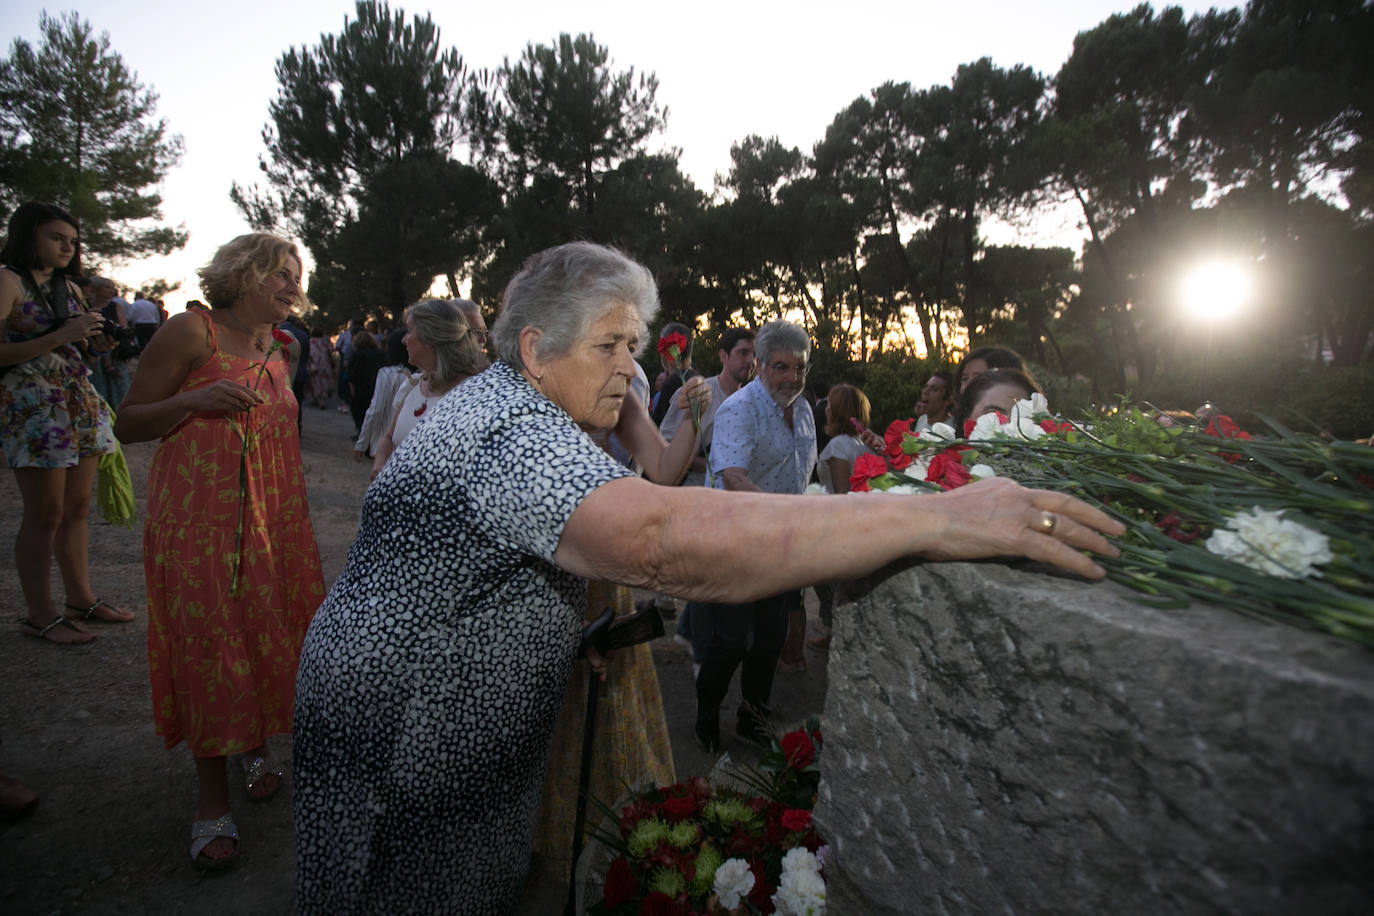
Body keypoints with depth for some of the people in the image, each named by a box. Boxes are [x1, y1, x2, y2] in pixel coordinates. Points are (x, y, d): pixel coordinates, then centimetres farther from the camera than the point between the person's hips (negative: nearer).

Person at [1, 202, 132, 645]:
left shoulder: (68, 287, 15)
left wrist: (96, 339, 6)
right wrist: (60, 336, -20)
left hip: (80, 400, 7)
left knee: (77, 507, 11)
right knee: (45, 513, -4)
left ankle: (80, 596, 21)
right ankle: (40, 613, 7)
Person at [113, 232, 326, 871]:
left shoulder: (279, 352, 14)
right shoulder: (191, 332, -6)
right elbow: (128, 424, -6)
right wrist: (194, 401, -23)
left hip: (272, 518, 6)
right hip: (197, 518, -6)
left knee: (270, 633, 8)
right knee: (206, 645, -2)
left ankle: (258, 746, 32)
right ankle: (212, 797, 13)